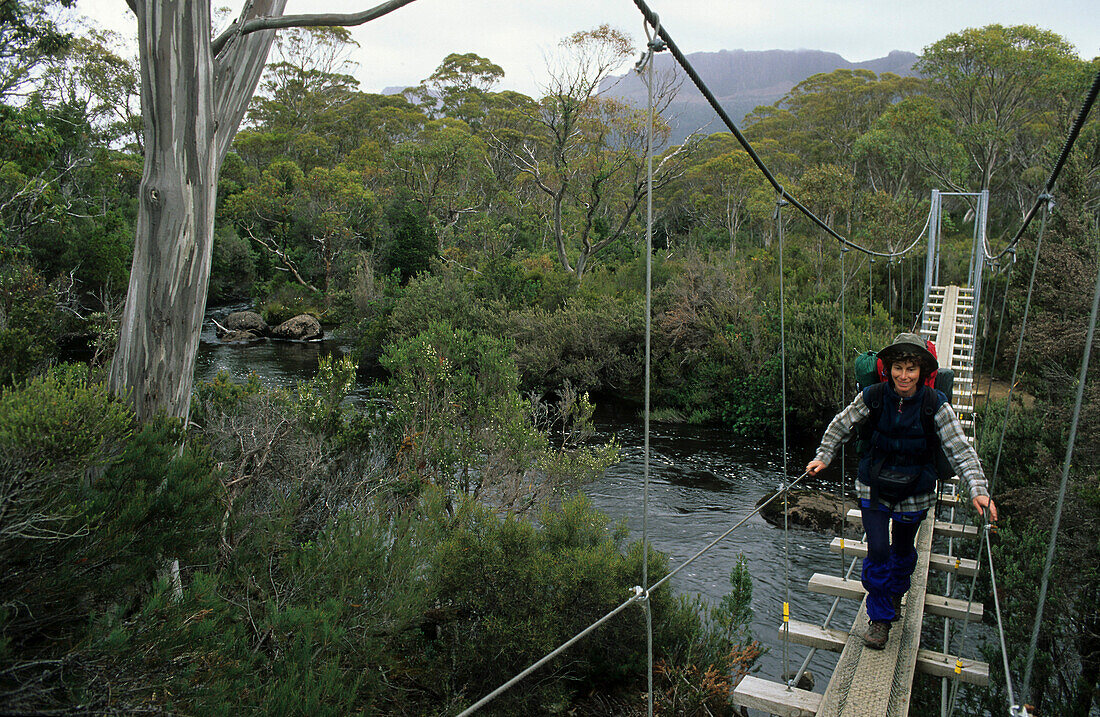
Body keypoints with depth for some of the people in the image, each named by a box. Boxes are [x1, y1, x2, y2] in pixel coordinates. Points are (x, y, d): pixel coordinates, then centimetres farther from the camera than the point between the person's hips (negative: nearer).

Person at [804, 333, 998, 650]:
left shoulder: (935, 405, -17)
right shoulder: (872, 397, -15)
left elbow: (961, 451, -17)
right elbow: (840, 426, 1)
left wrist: (978, 489, -27)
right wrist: (823, 457, -3)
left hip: (914, 492, 1)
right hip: (874, 487, 0)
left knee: (903, 549, 19)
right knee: (877, 550, -6)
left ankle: (896, 592, 51)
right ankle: (880, 618, 13)